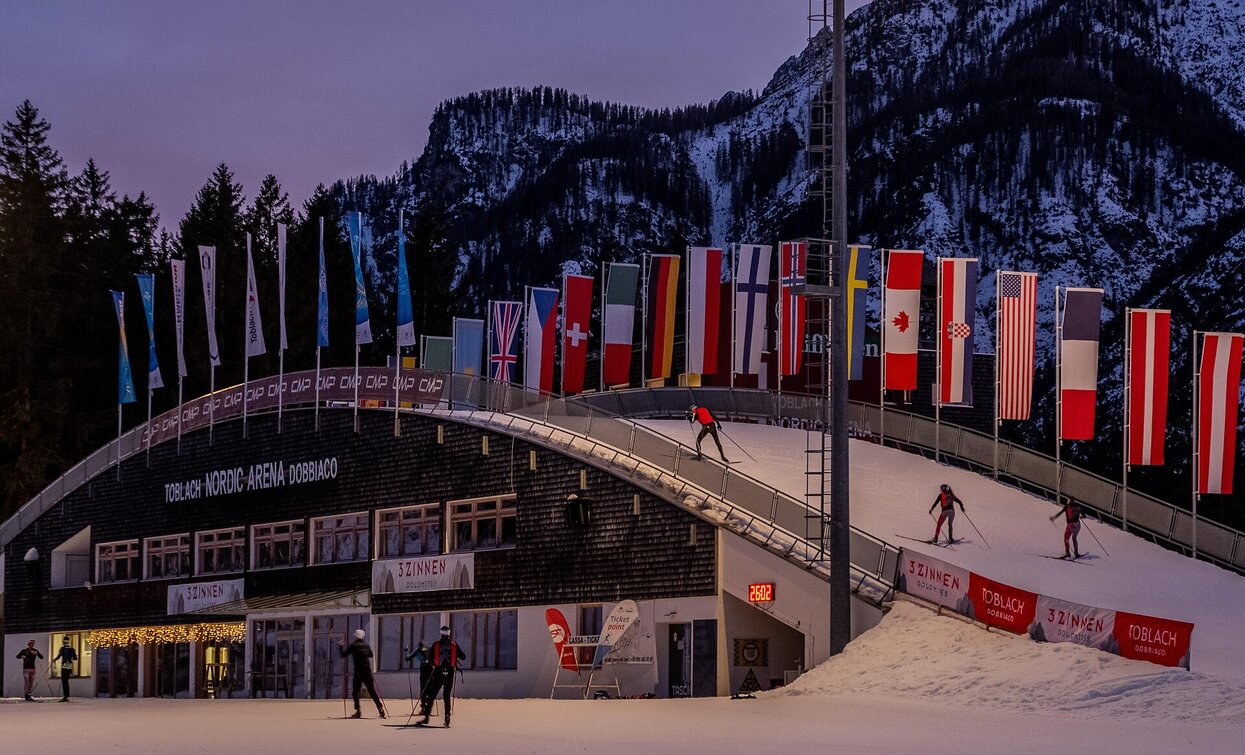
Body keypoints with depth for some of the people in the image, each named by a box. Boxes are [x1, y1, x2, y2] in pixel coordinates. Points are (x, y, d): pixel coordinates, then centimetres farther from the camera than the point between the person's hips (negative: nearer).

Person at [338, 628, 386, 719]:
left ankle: (358, 711, -3)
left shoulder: (353, 646, -3)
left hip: (358, 673, -4)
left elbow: (343, 655, 1)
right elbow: (371, 655, 28)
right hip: (368, 672, 4)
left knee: (355, 692, 7)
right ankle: (380, 708, -4)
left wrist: (341, 646, 15)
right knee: (372, 692, 6)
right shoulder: (367, 646, 10)